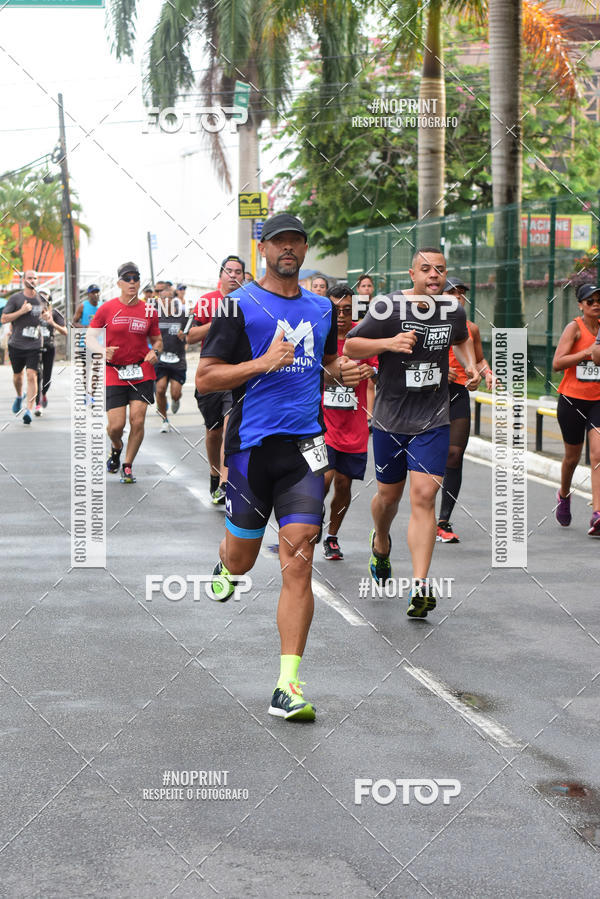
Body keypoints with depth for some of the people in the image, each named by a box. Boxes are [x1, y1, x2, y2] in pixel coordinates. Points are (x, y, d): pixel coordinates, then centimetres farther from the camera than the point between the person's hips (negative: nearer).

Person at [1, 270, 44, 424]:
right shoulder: (15, 298, -4)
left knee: (32, 376, -13)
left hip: (35, 345, 0)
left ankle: (29, 410, -14)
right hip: (16, 344, 0)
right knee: (17, 375, 15)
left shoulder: (40, 298, 7)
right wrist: (21, 311, -18)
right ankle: (19, 397, 46)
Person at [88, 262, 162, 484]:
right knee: (116, 425, -7)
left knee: (137, 420, -9)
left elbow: (157, 340, 16)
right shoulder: (107, 309, -2)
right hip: (113, 372, -1)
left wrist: (155, 352, -6)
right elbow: (90, 338, 5)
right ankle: (116, 448, 30)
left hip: (142, 372, 1)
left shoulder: (149, 311, 4)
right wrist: (102, 350, -15)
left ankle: (127, 466, 10)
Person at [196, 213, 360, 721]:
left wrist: (343, 373, 8)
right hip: (251, 444, -2)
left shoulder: (321, 309, 13)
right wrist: (263, 363, -18)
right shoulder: (239, 306, -3)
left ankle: (288, 686, -10)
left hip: (304, 447, 2)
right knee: (242, 559, 11)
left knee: (298, 561, -10)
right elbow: (204, 378, -6)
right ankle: (224, 565, 52)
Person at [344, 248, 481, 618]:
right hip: (390, 418, -1)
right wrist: (389, 342, -24)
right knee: (389, 494, 14)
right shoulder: (388, 308, -11)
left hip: (434, 421, 1)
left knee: (423, 496, -12)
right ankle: (381, 542, 50)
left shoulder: (454, 310, 1)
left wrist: (471, 366, 6)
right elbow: (349, 347, -8)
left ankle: (420, 585, -15)